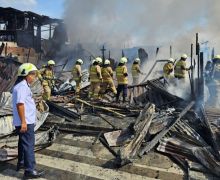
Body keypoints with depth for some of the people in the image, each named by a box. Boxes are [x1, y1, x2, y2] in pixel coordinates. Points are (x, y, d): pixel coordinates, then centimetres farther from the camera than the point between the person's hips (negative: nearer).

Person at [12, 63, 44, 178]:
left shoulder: (22, 85, 15)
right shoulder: (22, 86, -17)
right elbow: (20, 104, -25)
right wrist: (23, 122, -25)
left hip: (26, 121, 11)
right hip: (25, 122, -11)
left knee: (23, 143, 21)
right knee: (29, 145, -6)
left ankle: (21, 163, 34)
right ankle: (29, 170, -2)